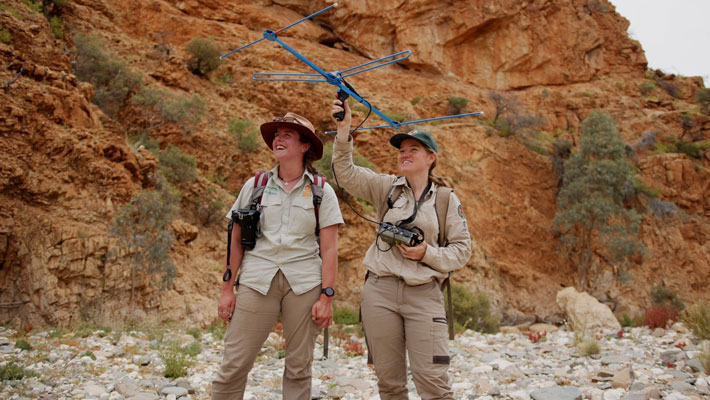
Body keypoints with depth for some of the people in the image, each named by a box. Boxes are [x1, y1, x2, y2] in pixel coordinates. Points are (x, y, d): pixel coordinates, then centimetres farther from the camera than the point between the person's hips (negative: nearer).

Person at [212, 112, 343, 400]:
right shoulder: (254, 186, 8)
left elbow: (329, 249, 0)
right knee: (234, 365, -2)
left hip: (304, 283, 0)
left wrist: (326, 296, -6)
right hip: (257, 280, 1)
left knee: (299, 366, 6)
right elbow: (236, 240, 9)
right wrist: (227, 289, 5)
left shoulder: (322, 191, 4)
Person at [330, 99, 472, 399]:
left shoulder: (447, 199, 5)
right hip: (380, 291, 2)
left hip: (423, 295, -1)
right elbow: (346, 174, -5)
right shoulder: (386, 187, 7)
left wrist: (428, 254, -12)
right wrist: (344, 130, -17)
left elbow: (462, 249, 5)